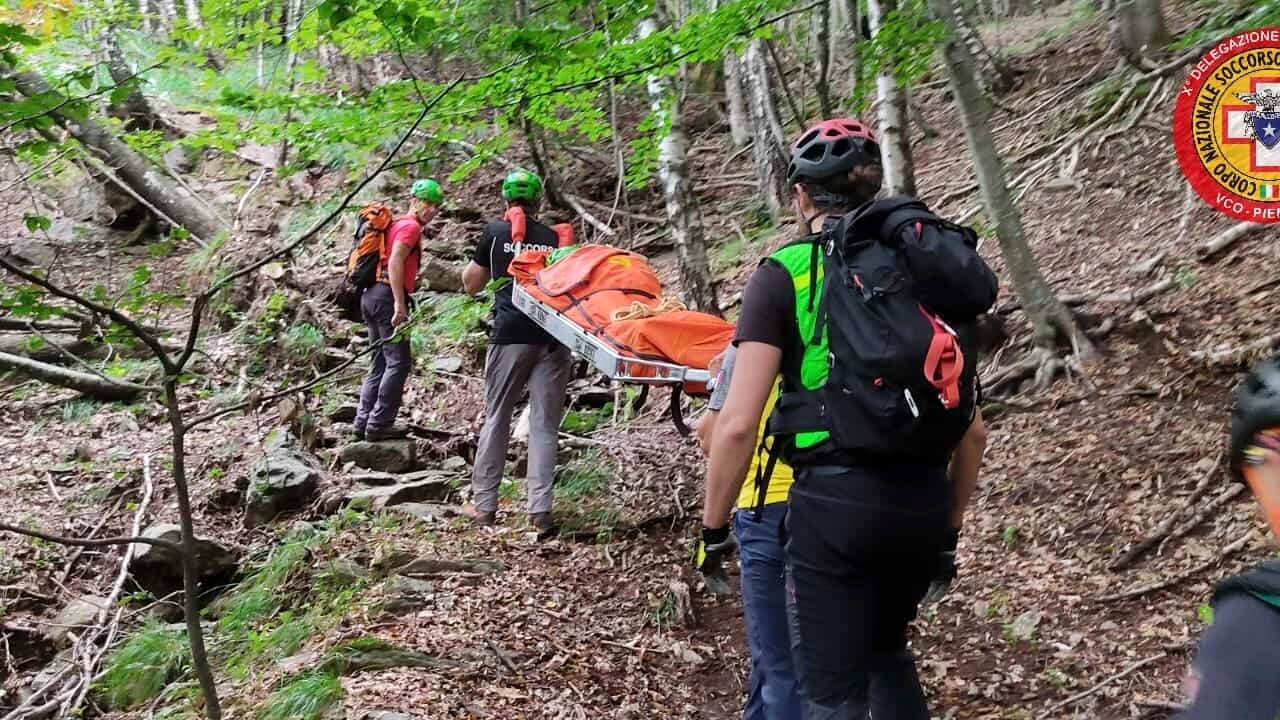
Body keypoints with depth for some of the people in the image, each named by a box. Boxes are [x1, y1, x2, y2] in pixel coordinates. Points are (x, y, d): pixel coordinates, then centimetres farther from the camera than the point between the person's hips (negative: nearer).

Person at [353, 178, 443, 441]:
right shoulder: (410, 226, -6)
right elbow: (395, 261, -19)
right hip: (387, 296, -10)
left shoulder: (397, 224, 24)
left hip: (371, 295, 10)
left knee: (380, 363, 12)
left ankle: (363, 422, 11)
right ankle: (379, 424, -9)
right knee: (399, 362, -8)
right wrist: (400, 303, -24)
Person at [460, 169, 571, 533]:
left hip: (511, 335, -1)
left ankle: (484, 504, 12)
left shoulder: (495, 232, 7)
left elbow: (471, 285, 15)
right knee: (545, 423, 3)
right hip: (552, 337, 2)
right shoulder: (554, 238, 12)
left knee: (496, 418, 8)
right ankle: (540, 510, -2)